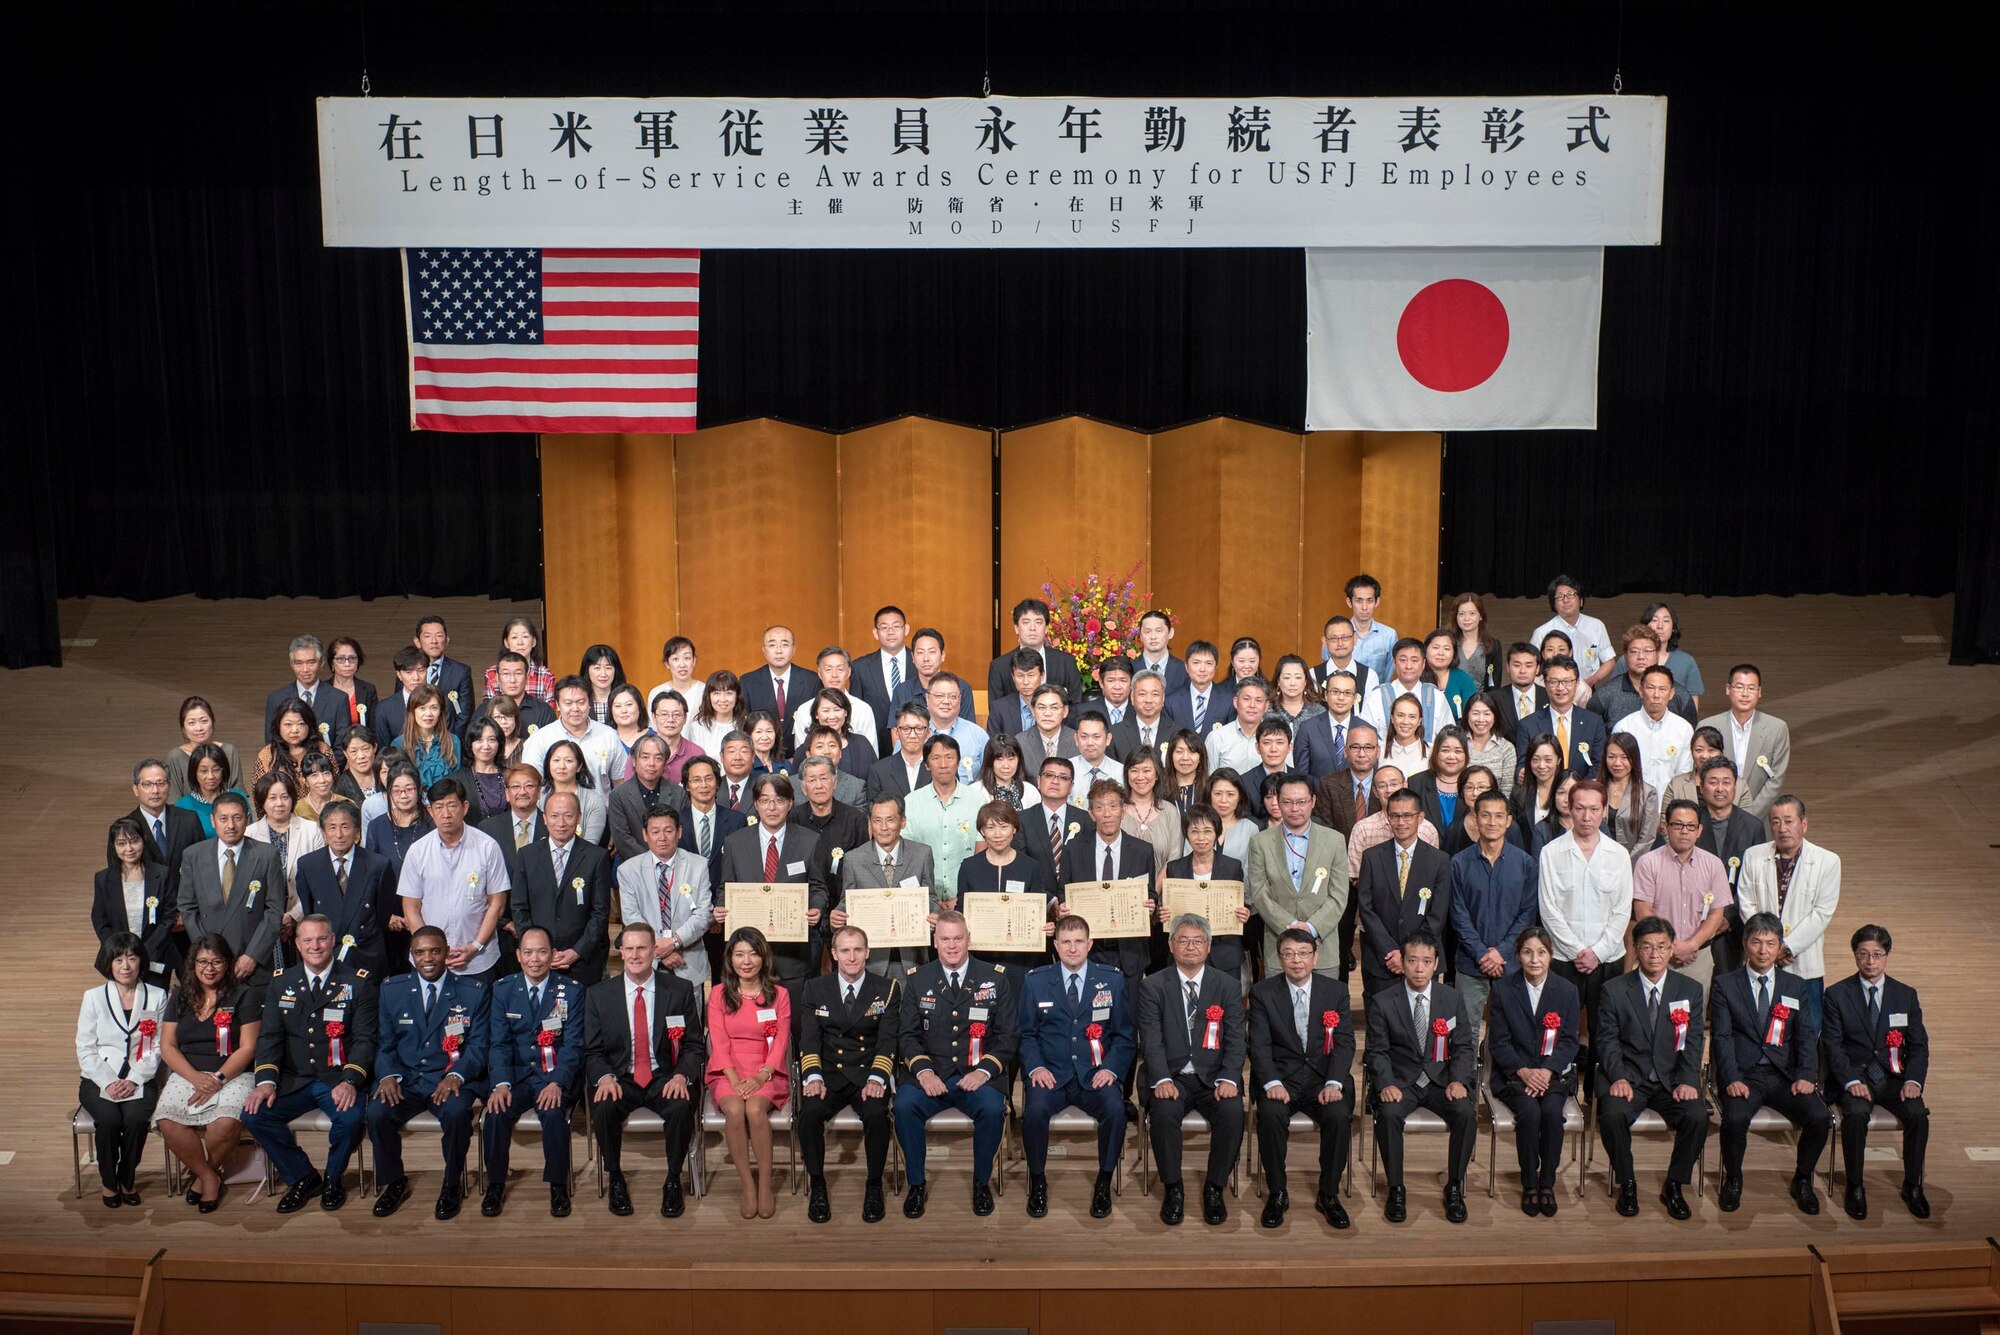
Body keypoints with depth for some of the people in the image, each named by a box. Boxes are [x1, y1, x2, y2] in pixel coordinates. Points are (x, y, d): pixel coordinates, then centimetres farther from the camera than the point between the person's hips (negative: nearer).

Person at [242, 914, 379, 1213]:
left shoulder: (358, 982, 1)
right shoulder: (280, 982, 10)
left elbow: (364, 1039, -5)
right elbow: (270, 1036, 4)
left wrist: (350, 1081, -22)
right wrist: (266, 1080, -14)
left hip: (338, 1079, -3)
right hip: (293, 1080, 3)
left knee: (351, 1117, -32)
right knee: (254, 1115, -22)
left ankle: (332, 1179, 1)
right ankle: (302, 1178, 0)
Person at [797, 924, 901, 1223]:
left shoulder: (888, 989, 4)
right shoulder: (814, 989, 8)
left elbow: (887, 1041, -3)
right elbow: (809, 1039, 1)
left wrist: (876, 1079, -19)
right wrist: (813, 1077, -16)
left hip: (868, 1075, -1)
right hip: (828, 1075, 1)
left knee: (876, 1114, -31)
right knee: (809, 1112, -30)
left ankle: (874, 1187, -10)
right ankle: (817, 1185, -10)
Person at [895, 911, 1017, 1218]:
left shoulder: (996, 978, 7)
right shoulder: (917, 980, 10)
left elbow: (1008, 1034, 4)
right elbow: (907, 1033, 6)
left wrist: (984, 1070, -12)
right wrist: (923, 1070, -13)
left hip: (977, 1076, -1)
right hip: (930, 1075, 1)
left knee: (993, 1109, -32)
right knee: (904, 1105, -29)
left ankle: (981, 1181, -6)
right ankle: (917, 1183, -8)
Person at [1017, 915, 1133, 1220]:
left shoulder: (1112, 980, 7)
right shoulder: (1034, 982, 8)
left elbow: (1125, 1034, 8)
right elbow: (1026, 1033, 9)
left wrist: (1111, 1068, -8)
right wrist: (1035, 1067, -9)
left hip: (1095, 1074, 0)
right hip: (1051, 1073, 0)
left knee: (1115, 1109, -31)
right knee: (1034, 1110, -31)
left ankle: (1104, 1183, -8)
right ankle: (1037, 1181, -7)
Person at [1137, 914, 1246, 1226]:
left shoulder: (1228, 986, 8)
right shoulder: (1153, 986, 4)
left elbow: (1235, 1040, 1)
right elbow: (1151, 1039, -5)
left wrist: (1228, 1079, -17)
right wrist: (1162, 1080, -22)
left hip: (1214, 1077, 1)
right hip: (1171, 1077, -1)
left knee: (1233, 1112, -28)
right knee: (1163, 1112, -31)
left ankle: (1214, 1189, -9)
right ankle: (1172, 1189, -11)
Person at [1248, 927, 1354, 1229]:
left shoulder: (1336, 992, 5)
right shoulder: (1263, 993, 2)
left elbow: (1345, 1043, 0)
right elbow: (1260, 1045, -3)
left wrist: (1334, 1083, -17)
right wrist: (1271, 1083, -21)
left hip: (1324, 1077, 1)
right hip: (1280, 1076, -1)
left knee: (1339, 1116, -29)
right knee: (1270, 1115, -32)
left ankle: (1328, 1195, -9)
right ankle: (1277, 1194, -13)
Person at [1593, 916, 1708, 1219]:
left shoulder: (1690, 989, 5)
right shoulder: (1614, 990, 0)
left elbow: (1693, 1042, 2)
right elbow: (1607, 1040, -1)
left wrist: (1688, 1081, -13)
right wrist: (1618, 1078, -18)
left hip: (1672, 1078, 2)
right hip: (1627, 1076, -1)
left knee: (1697, 1117, -27)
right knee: (1613, 1115, -31)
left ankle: (1674, 1186, -3)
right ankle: (1626, 1184, -7)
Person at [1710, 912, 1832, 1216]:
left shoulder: (1796, 986, 13)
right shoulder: (1726, 985, 5)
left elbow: (1807, 1036, 6)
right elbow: (1722, 1038, -3)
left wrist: (1805, 1076, -12)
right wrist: (1732, 1079, -18)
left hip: (1785, 1076, 3)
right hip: (1744, 1076, -2)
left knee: (1820, 1118, -24)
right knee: (1735, 1119, -31)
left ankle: (1802, 1180, 4)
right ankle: (1733, 1180, -2)